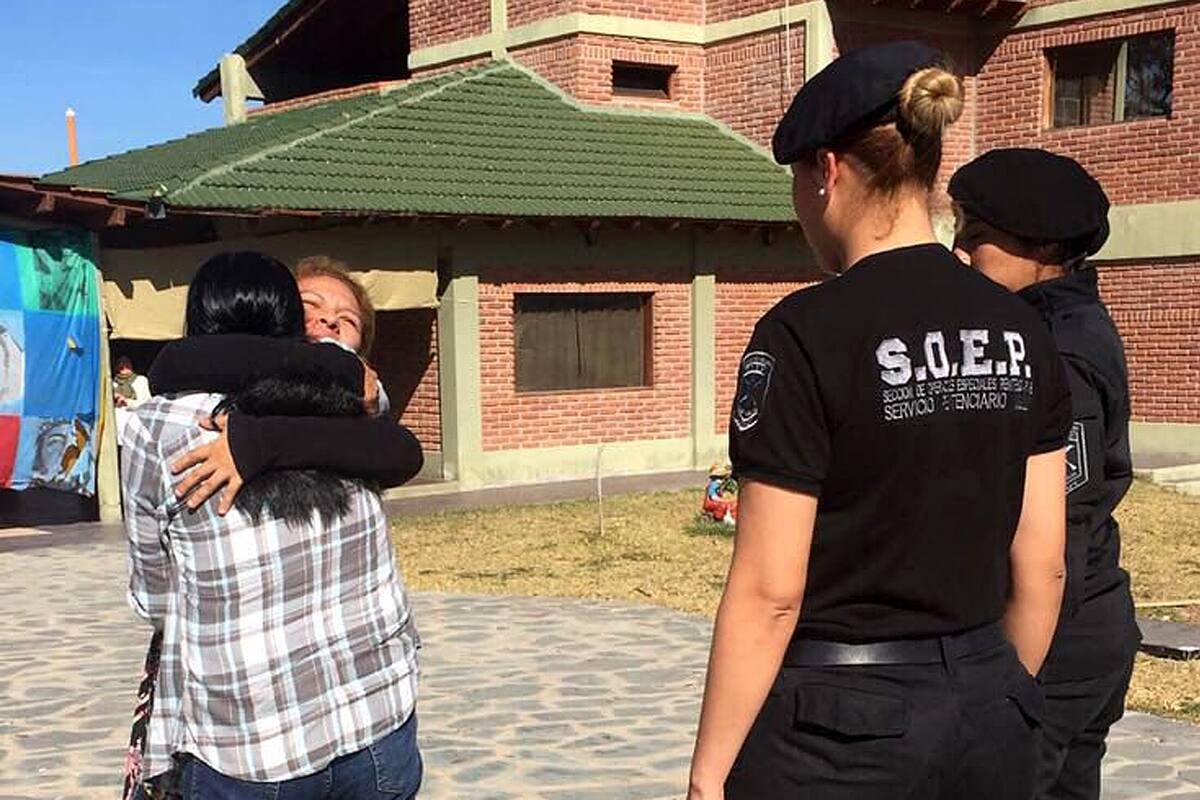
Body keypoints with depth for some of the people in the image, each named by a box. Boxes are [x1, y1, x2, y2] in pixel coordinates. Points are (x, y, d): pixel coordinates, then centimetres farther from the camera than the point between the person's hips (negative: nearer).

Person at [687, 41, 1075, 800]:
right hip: (986, 716, 6)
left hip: (841, 731, -6)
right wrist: (1000, 704, 18)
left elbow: (769, 594, -16)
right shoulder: (1021, 332, 2)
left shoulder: (808, 335, -16)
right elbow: (1042, 567, 6)